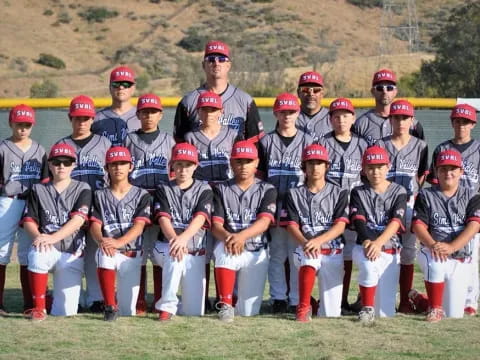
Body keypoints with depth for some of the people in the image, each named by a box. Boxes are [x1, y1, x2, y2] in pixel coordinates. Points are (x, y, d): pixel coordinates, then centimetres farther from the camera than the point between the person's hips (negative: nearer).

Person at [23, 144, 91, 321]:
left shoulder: (82, 189, 4)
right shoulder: (38, 190, 9)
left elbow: (78, 219, -11)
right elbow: (29, 220, 2)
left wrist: (53, 237, -27)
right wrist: (38, 236, -23)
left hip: (72, 254, 0)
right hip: (47, 249, 0)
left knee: (66, 311, -10)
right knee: (37, 253, -39)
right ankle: (38, 307, -24)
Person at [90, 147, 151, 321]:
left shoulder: (141, 195, 8)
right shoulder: (100, 196, 13)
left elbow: (139, 226, -6)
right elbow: (95, 225, 1)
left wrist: (119, 242, -25)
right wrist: (101, 240, -24)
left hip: (132, 254, 0)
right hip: (108, 249, 0)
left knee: (128, 312, -6)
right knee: (105, 256, -40)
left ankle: (122, 299, 32)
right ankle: (110, 306, -29)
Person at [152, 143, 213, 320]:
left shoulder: (204, 190, 5)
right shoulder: (164, 190, 7)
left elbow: (200, 218, -13)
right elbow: (163, 218, -10)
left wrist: (184, 237, -34)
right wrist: (174, 239, -33)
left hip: (195, 251, 1)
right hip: (166, 246, -1)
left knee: (194, 311, -6)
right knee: (175, 254, -40)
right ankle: (167, 306, -32)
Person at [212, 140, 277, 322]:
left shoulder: (267, 190, 4)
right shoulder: (221, 190, 6)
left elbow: (264, 222, -12)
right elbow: (216, 224, -6)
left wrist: (242, 236, -33)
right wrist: (228, 236, -31)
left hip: (256, 252, 0)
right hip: (228, 246, 0)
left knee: (248, 311, -7)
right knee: (225, 250, -39)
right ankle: (225, 303, -26)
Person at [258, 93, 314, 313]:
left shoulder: (307, 141, 7)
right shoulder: (266, 142, 9)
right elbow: (259, 175, 9)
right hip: (274, 206, 1)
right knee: (276, 254, 4)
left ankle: (297, 300, 4)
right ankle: (278, 298, 10)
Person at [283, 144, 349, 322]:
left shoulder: (339, 193, 8)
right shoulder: (294, 194, 10)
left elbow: (340, 226, -4)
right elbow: (292, 226, -1)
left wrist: (319, 240, -23)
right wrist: (306, 243, -23)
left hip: (332, 251, 1)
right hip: (305, 248, 0)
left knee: (331, 313, -7)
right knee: (309, 260, -40)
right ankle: (303, 308, -31)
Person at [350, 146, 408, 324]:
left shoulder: (398, 192, 4)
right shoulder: (358, 193, 8)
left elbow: (396, 221, -11)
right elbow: (358, 220, -8)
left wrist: (378, 242, -29)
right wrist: (367, 241, -29)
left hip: (390, 250, 1)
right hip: (364, 247, -1)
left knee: (385, 312, -5)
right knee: (369, 265, -40)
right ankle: (367, 308, -21)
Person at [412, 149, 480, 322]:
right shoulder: (426, 195, 6)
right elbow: (418, 225, -4)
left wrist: (452, 247, -25)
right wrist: (432, 245, -25)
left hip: (461, 258, 1)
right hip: (431, 251, -1)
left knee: (454, 316, -4)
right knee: (436, 265, -40)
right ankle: (434, 308, -21)